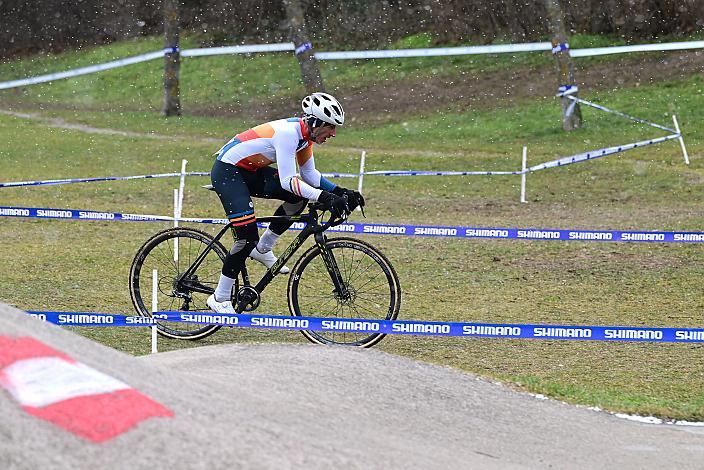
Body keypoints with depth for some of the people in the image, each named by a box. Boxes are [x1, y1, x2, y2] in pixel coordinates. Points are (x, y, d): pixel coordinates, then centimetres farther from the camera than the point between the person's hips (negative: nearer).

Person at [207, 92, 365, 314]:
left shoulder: (305, 135, 0)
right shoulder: (288, 133, -28)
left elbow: (309, 175, 11)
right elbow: (288, 181, -33)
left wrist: (339, 192, -2)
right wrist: (324, 197, -41)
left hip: (251, 171, 9)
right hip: (227, 170, -9)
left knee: (299, 197, -3)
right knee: (248, 238, -15)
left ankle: (263, 249, 10)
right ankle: (220, 299, -4)